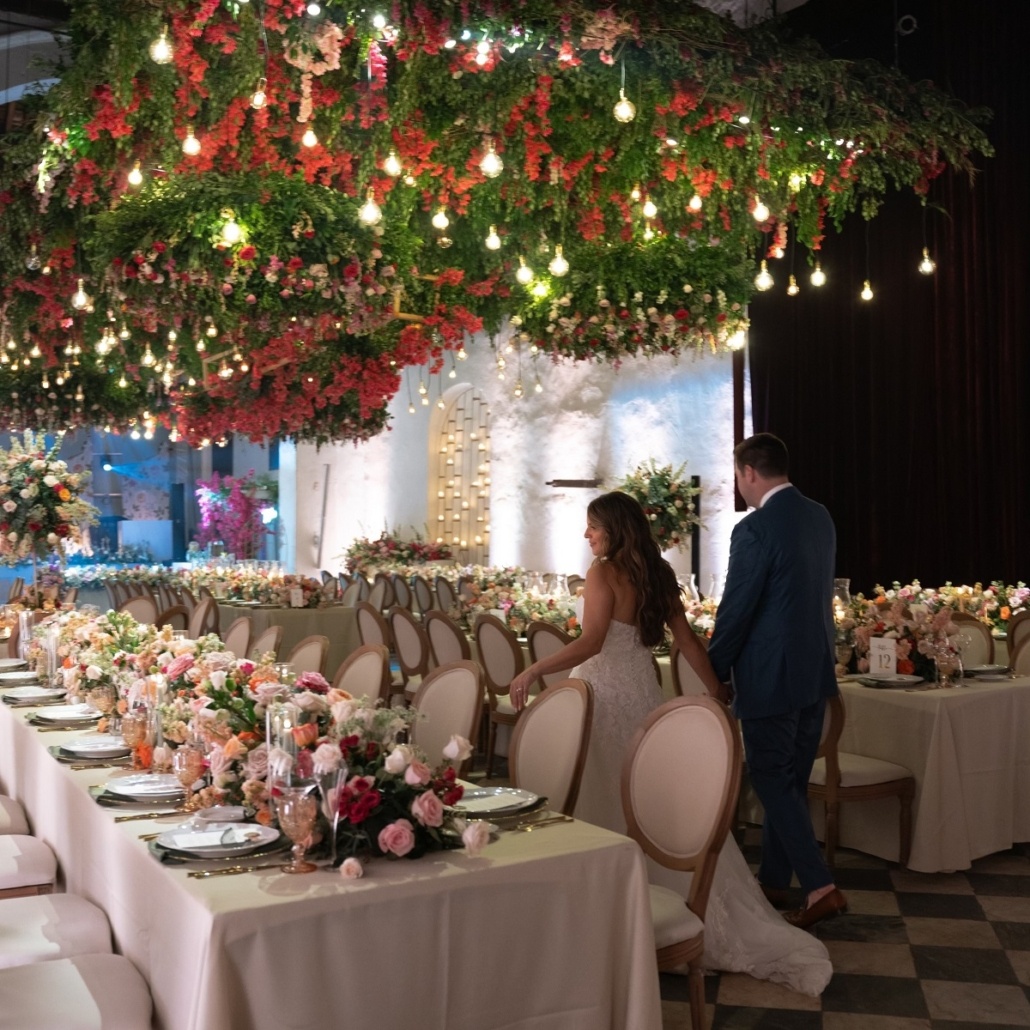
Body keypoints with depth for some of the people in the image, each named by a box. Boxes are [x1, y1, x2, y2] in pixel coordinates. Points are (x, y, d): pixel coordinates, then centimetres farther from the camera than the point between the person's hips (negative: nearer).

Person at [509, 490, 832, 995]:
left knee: (603, 799, 2)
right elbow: (688, 641, 11)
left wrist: (533, 671, -21)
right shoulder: (659, 574, 10)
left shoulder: (604, 571, -10)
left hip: (604, 692, -7)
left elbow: (590, 642, -21)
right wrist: (717, 692, 16)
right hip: (643, 688, 7)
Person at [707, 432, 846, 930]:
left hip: (771, 675, -8)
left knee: (772, 781, 3)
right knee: (791, 780, 16)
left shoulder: (755, 529, -19)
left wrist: (713, 673, -3)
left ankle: (820, 887, -1)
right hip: (816, 668, 8)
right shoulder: (820, 518, 6)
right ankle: (773, 880, 29)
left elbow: (735, 610, -15)